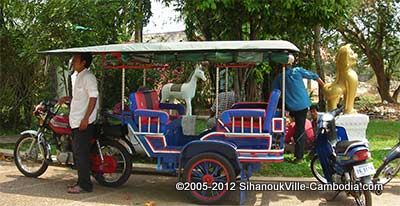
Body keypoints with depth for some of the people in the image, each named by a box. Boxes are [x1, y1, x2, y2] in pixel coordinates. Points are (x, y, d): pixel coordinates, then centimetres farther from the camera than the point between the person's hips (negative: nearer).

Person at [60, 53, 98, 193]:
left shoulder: (88, 77, -13)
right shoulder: (75, 77, 18)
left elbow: (93, 98, -19)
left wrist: (85, 119, -23)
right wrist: (67, 98, 10)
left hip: (84, 122, -10)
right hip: (75, 121, 10)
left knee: (81, 153, -8)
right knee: (77, 152, 14)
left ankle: (84, 184, -1)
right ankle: (82, 181, 23)